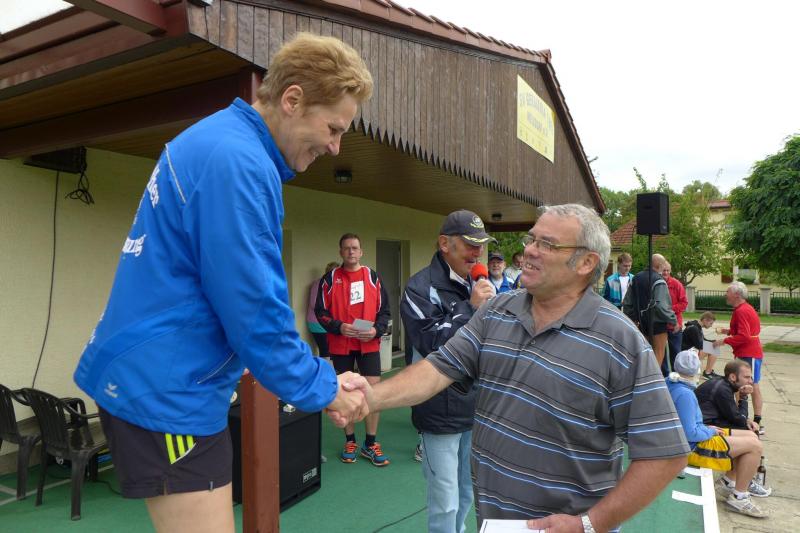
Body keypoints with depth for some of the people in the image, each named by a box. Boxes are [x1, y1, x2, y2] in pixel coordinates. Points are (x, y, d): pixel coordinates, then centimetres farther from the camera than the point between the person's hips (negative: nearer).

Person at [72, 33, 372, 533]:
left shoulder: (217, 139, 11)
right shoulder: (237, 161, -21)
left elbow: (243, 292, 14)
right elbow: (254, 309, -23)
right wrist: (321, 388, -7)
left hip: (148, 378, 10)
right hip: (167, 389, -10)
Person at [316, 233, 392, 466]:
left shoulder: (373, 277, 5)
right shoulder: (330, 279, 2)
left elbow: (384, 311, 6)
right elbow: (321, 311, 0)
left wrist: (376, 330, -12)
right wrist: (339, 327, -16)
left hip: (369, 344, 1)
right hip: (340, 345, 0)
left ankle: (371, 444, 14)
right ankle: (350, 441, 25)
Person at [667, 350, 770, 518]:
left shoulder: (671, 384, 2)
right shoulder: (684, 394, -28)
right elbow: (690, 434, -27)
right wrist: (711, 431, -9)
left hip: (694, 437, 10)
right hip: (692, 448, -10)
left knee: (751, 436, 14)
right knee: (755, 446, -8)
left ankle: (728, 480, 23)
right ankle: (738, 497, 3)